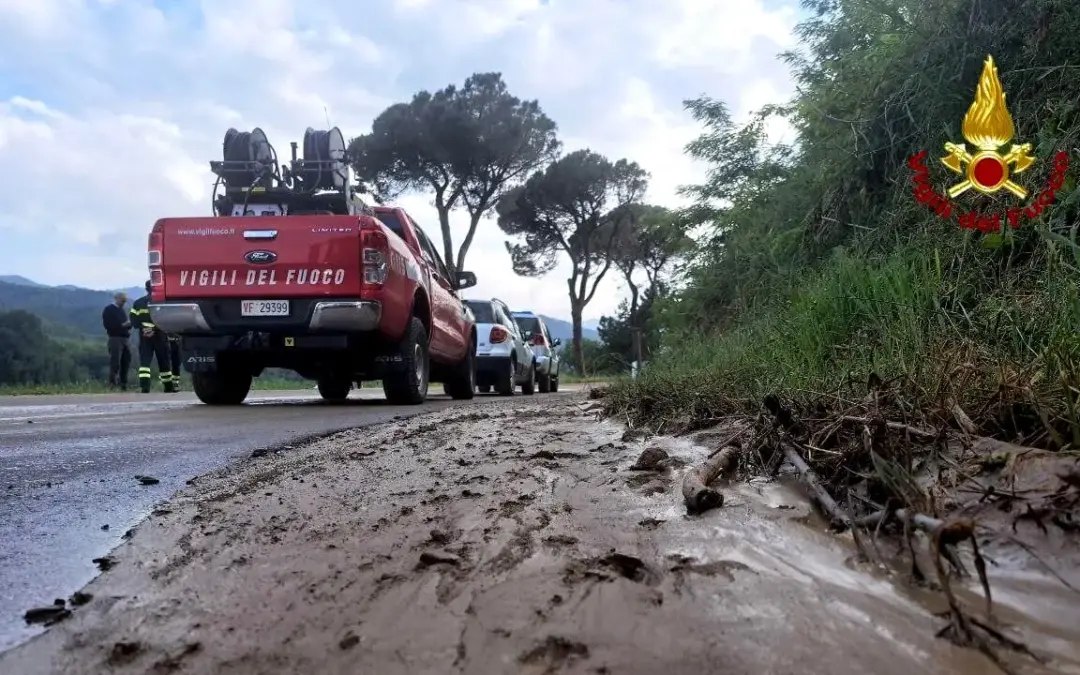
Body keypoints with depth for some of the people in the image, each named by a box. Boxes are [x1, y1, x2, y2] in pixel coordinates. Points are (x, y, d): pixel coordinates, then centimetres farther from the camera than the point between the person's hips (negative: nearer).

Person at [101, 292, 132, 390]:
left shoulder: (121, 310, 23)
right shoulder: (108, 309, 0)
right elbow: (108, 325, -11)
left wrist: (129, 324, 4)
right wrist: (122, 325, -17)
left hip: (126, 338, 7)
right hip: (115, 338, -7)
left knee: (126, 362, 5)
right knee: (115, 362, -9)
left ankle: (123, 384, 10)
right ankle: (112, 385, -7)